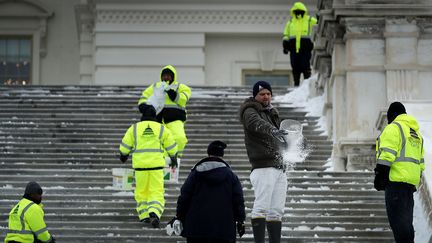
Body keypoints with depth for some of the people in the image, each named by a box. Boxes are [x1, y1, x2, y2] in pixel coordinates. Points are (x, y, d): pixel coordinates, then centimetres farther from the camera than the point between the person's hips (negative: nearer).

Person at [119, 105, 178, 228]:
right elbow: (171, 145, 10)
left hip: (140, 165, 1)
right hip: (156, 164, -1)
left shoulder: (134, 128, 3)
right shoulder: (161, 129, 3)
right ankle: (154, 213, -23)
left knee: (141, 191, 16)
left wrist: (123, 155, 30)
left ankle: (144, 215, 14)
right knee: (157, 192, -1)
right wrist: (173, 158, 28)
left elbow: (125, 145, 8)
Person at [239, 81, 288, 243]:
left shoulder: (272, 113, 23)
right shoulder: (250, 111, -2)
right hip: (263, 167, -8)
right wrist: (273, 131, -44)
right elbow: (256, 123, -26)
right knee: (261, 206, -16)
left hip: (279, 167, 8)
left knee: (277, 210, 6)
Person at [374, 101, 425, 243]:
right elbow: (420, 161, 24)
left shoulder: (393, 128, -3)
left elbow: (387, 153, -14)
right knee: (405, 219, 11)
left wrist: (380, 175, -14)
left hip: (397, 178, -9)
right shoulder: (416, 132, 24)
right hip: (411, 181, 9)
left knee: (397, 217, -11)